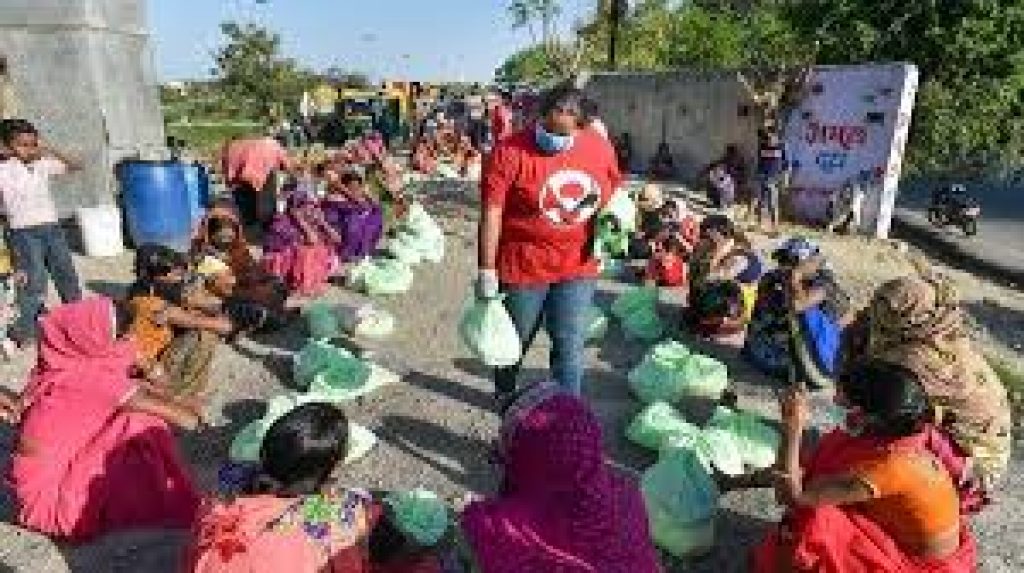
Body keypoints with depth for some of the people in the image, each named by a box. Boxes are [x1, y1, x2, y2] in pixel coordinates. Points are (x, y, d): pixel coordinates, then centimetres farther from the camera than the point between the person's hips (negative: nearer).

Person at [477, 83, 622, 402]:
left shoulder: (600, 148, 0)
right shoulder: (510, 151, -14)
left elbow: (614, 191, 17)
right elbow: (492, 212, -15)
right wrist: (487, 271, -17)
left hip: (578, 268, 3)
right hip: (523, 267, -2)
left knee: (571, 349, 8)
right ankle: (505, 403, 44)